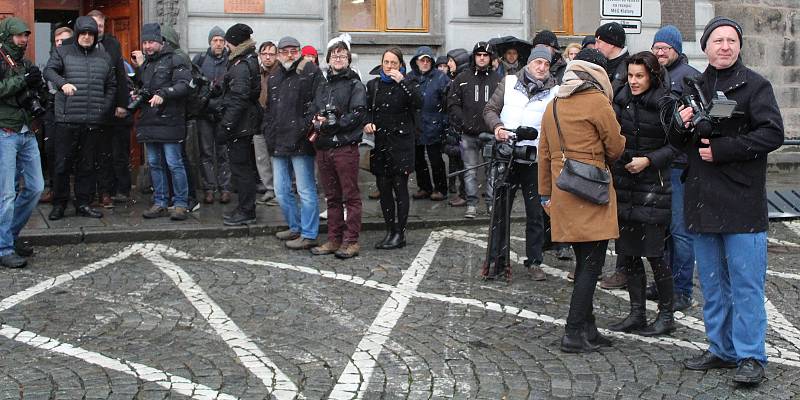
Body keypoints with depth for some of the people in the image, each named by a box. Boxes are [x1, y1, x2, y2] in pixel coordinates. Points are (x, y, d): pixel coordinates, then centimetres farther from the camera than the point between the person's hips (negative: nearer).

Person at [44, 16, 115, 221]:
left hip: (93, 121, 3)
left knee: (87, 165, 9)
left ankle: (84, 204, 17)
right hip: (66, 120, -3)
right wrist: (63, 83, -29)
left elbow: (111, 85, 18)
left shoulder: (103, 57, 15)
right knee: (63, 164, 0)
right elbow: (49, 70, -9)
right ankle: (59, 204, 10)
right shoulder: (63, 52, 5)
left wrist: (105, 108, 5)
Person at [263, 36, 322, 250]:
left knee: (306, 190, -3)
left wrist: (306, 128, -16)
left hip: (300, 143, -8)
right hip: (279, 144, 8)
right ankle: (295, 227, 28)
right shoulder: (274, 78, 18)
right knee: (281, 191, 13)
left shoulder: (310, 72, -4)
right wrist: (269, 134, 16)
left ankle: (308, 235, 4)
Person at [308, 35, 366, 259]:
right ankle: (334, 240, 18)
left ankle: (351, 241, 3)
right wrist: (317, 122, -4)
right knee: (332, 197, 11)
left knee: (350, 196, -2)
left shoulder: (355, 85, 0)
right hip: (323, 148, 6)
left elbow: (357, 114, -12)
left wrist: (329, 123, -13)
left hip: (345, 147, -6)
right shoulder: (323, 86, 19)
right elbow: (313, 113, 19)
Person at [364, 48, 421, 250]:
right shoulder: (373, 85, 12)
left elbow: (419, 103, -17)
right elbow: (367, 110, 12)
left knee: (400, 188, -3)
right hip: (379, 142, 4)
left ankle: (400, 233, 2)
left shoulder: (407, 83, 1)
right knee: (383, 188, 6)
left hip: (401, 142, -4)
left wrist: (402, 81, -20)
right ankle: (390, 231, 15)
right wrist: (367, 123, -9)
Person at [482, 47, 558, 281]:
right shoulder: (509, 83, 5)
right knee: (500, 210, 6)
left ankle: (534, 262, 17)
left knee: (535, 214, 5)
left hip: (535, 160, -1)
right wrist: (497, 126, -12)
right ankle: (496, 259, 16)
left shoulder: (555, 92, 2)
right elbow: (490, 110, 7)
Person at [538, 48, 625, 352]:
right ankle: (574, 333, -3)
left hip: (562, 191, 7)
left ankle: (587, 329, 19)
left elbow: (544, 153, 15)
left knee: (584, 262, 14)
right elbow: (616, 148, -2)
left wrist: (545, 193, 21)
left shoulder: (553, 106, 11)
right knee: (591, 263, -2)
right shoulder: (597, 102, -8)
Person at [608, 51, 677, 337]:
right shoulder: (622, 100, 8)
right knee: (627, 252, 8)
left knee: (653, 252, -4)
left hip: (653, 185, -5)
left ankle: (666, 315, 10)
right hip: (623, 182, 6)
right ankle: (637, 313, 19)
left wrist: (649, 160, -16)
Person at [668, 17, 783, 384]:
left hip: (742, 202, -6)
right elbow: (676, 143, 19)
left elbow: (773, 133, -12)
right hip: (701, 201, 6)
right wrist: (681, 126, -5)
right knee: (712, 283, 13)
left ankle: (750, 356, 4)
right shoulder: (692, 88, 14)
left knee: (746, 283, -3)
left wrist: (723, 149, -16)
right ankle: (721, 349, 24)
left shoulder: (755, 86, -3)